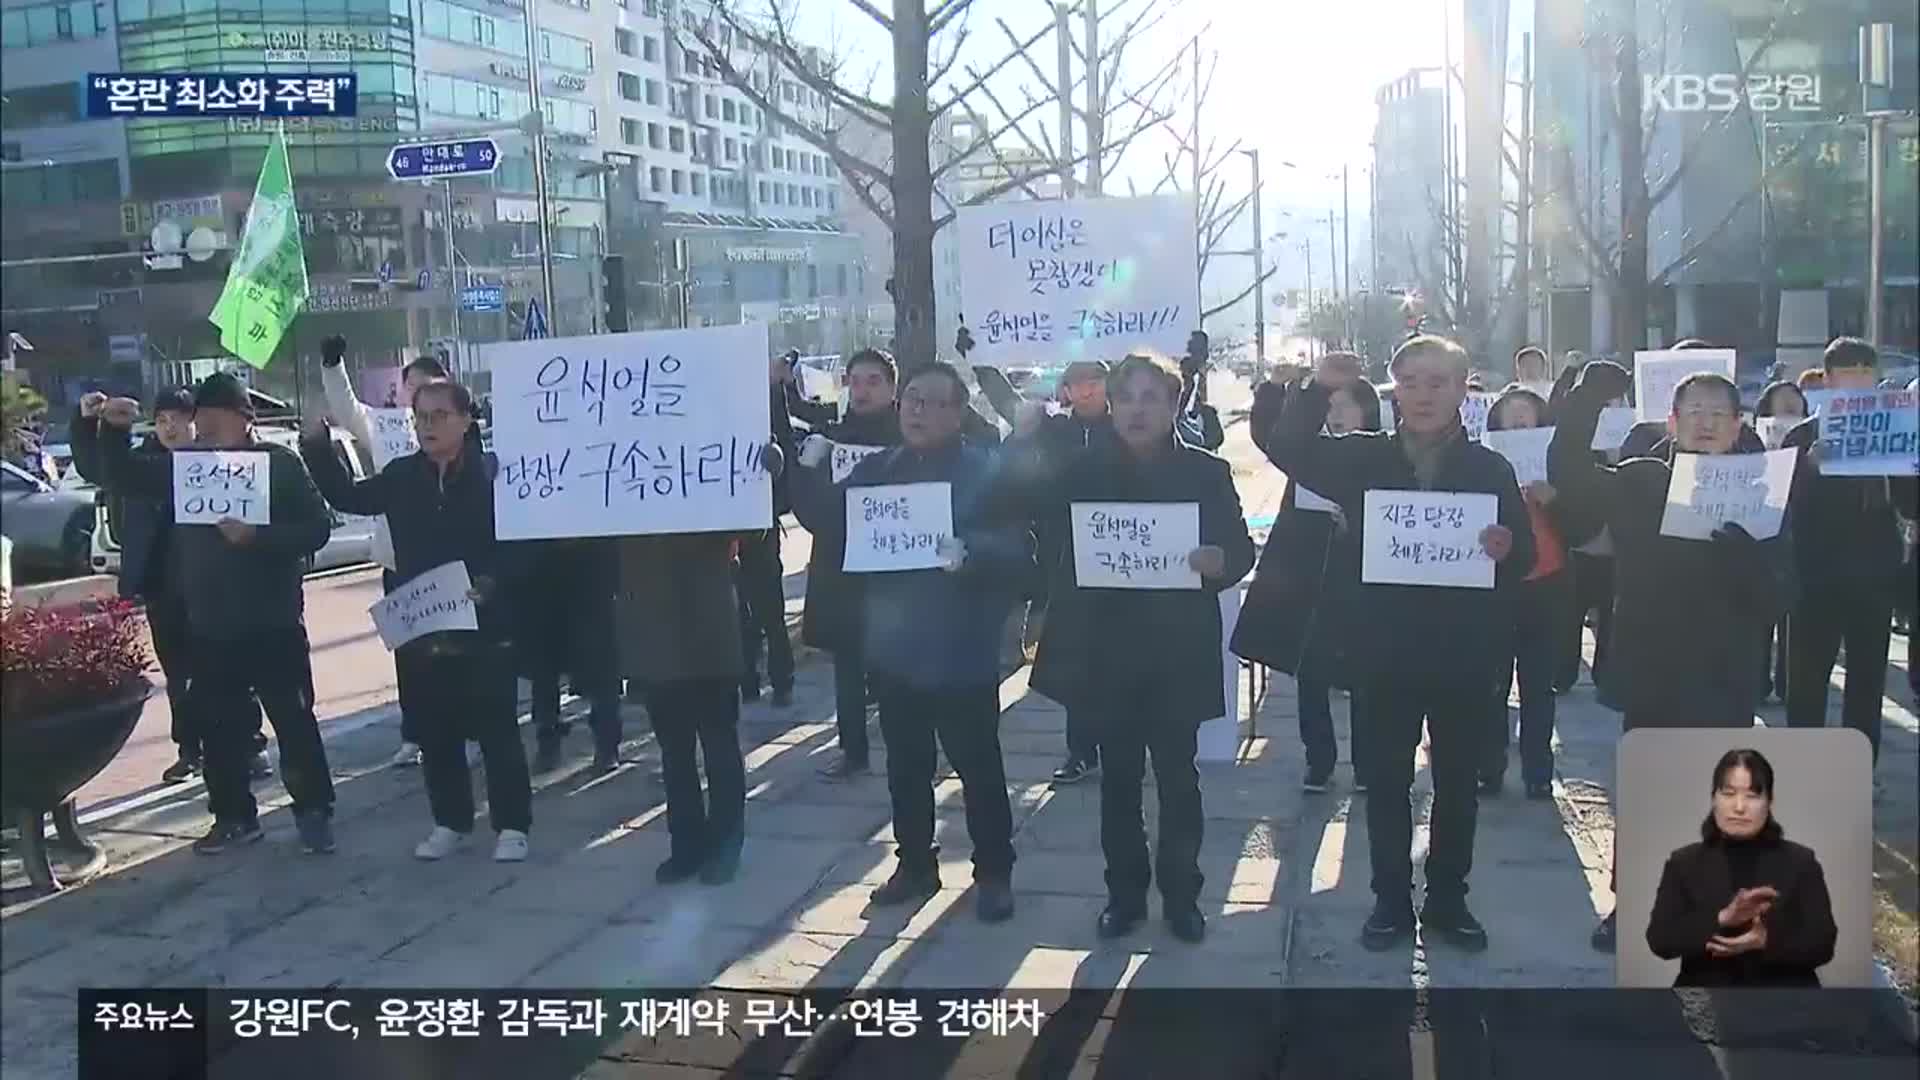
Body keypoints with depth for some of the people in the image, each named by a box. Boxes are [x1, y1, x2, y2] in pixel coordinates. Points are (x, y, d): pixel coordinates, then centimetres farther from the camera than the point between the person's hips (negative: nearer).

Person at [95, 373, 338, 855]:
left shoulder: (279, 462, -7)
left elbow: (317, 526, -11)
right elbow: (125, 477, 11)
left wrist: (258, 536, -24)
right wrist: (113, 431, -6)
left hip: (273, 623, -5)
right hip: (208, 626, 5)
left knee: (294, 721, 1)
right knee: (218, 727, 12)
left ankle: (314, 811, 11)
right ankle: (233, 815, 24)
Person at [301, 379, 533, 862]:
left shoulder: (493, 472, -9)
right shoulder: (401, 476, 6)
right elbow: (348, 497, 20)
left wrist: (490, 585, -23)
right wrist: (317, 447, 9)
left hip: (483, 627, -5)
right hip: (421, 629, 5)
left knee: (498, 731, 3)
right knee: (435, 733, 13)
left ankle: (511, 826, 14)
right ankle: (450, 822, 27)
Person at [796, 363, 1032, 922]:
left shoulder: (988, 471, -9)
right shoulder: (875, 470, 8)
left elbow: (1019, 549, -16)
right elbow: (836, 527, 3)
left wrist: (970, 552, -35)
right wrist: (799, 477, -9)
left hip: (960, 655, -5)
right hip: (893, 648, 5)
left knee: (978, 768, 6)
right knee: (905, 768, 16)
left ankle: (994, 872, 20)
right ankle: (915, 864, 31)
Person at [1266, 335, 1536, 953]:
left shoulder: (1490, 468, -2)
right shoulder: (1365, 458, 0)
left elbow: (1525, 557, -1)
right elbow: (1288, 451, -5)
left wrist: (1504, 550, -24)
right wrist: (1319, 390, -17)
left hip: (1463, 654, 0)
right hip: (1388, 651, 0)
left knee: (1457, 782, 12)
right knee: (1387, 782, 9)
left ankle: (1448, 899, 27)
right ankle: (1391, 900, 23)